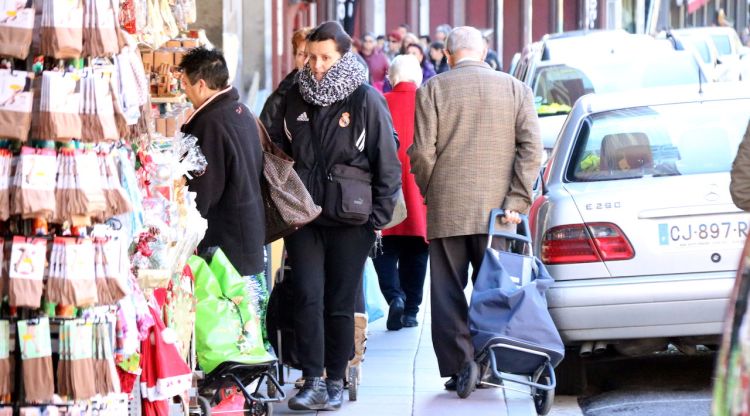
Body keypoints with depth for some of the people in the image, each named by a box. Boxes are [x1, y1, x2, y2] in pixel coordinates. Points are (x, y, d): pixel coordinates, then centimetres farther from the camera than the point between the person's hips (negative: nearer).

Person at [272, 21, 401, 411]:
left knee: (341, 303, 4)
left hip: (350, 218, -3)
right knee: (307, 298, -6)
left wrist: (379, 216, -5)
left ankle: (335, 382, 14)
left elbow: (387, 162, -3)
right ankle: (313, 382, -4)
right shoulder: (295, 98, 8)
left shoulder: (366, 100, -5)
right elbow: (280, 152, 19)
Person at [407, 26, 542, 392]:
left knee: (448, 293, 4)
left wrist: (431, 194, 10)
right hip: (496, 211, 2)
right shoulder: (515, 89, 4)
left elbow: (422, 153, -5)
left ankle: (459, 366, 0)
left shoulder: (432, 90, -1)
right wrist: (516, 201, -4)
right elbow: (531, 148, -3)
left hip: (447, 210, -1)